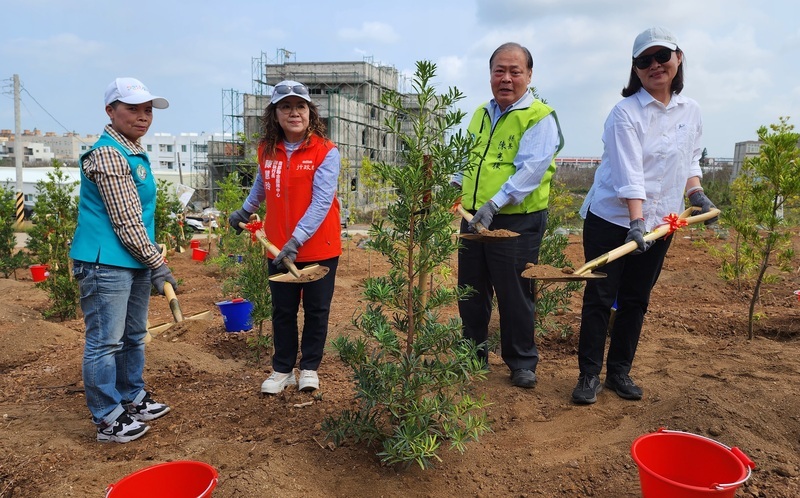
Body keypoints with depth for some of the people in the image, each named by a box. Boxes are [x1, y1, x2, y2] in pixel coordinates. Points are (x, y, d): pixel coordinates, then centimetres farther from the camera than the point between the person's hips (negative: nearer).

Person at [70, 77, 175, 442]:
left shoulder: (134, 151, 14)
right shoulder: (108, 154, -16)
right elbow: (125, 221, -18)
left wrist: (153, 260, 22)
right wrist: (157, 264, -14)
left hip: (135, 262, 10)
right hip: (107, 263, -10)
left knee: (133, 336, 19)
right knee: (105, 342, 1)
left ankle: (132, 398, 34)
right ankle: (108, 419, 12)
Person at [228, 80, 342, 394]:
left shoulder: (326, 152, -13)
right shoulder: (266, 150, 3)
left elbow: (321, 202, -21)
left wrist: (296, 240, -28)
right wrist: (245, 211, 33)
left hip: (319, 248, -4)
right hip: (278, 249, 4)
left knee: (316, 311, 10)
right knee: (283, 312, 13)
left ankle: (309, 368, 29)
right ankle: (282, 369, 29)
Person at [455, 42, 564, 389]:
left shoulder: (540, 118, -7)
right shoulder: (481, 115, 14)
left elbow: (531, 169, -19)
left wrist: (494, 204, -28)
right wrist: (455, 184, 9)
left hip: (517, 221, -6)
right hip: (474, 219, 7)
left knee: (514, 295, 3)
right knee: (470, 291, 14)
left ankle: (522, 363, 21)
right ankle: (473, 353, 32)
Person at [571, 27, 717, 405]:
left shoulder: (691, 111, 6)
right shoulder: (626, 112, -12)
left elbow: (690, 162, 17)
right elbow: (628, 173, -21)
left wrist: (697, 195, 0)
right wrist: (635, 222, -29)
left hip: (659, 223, 5)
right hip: (611, 219, -5)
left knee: (635, 300, 11)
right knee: (599, 297, -1)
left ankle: (620, 372, 24)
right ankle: (589, 375, 10)